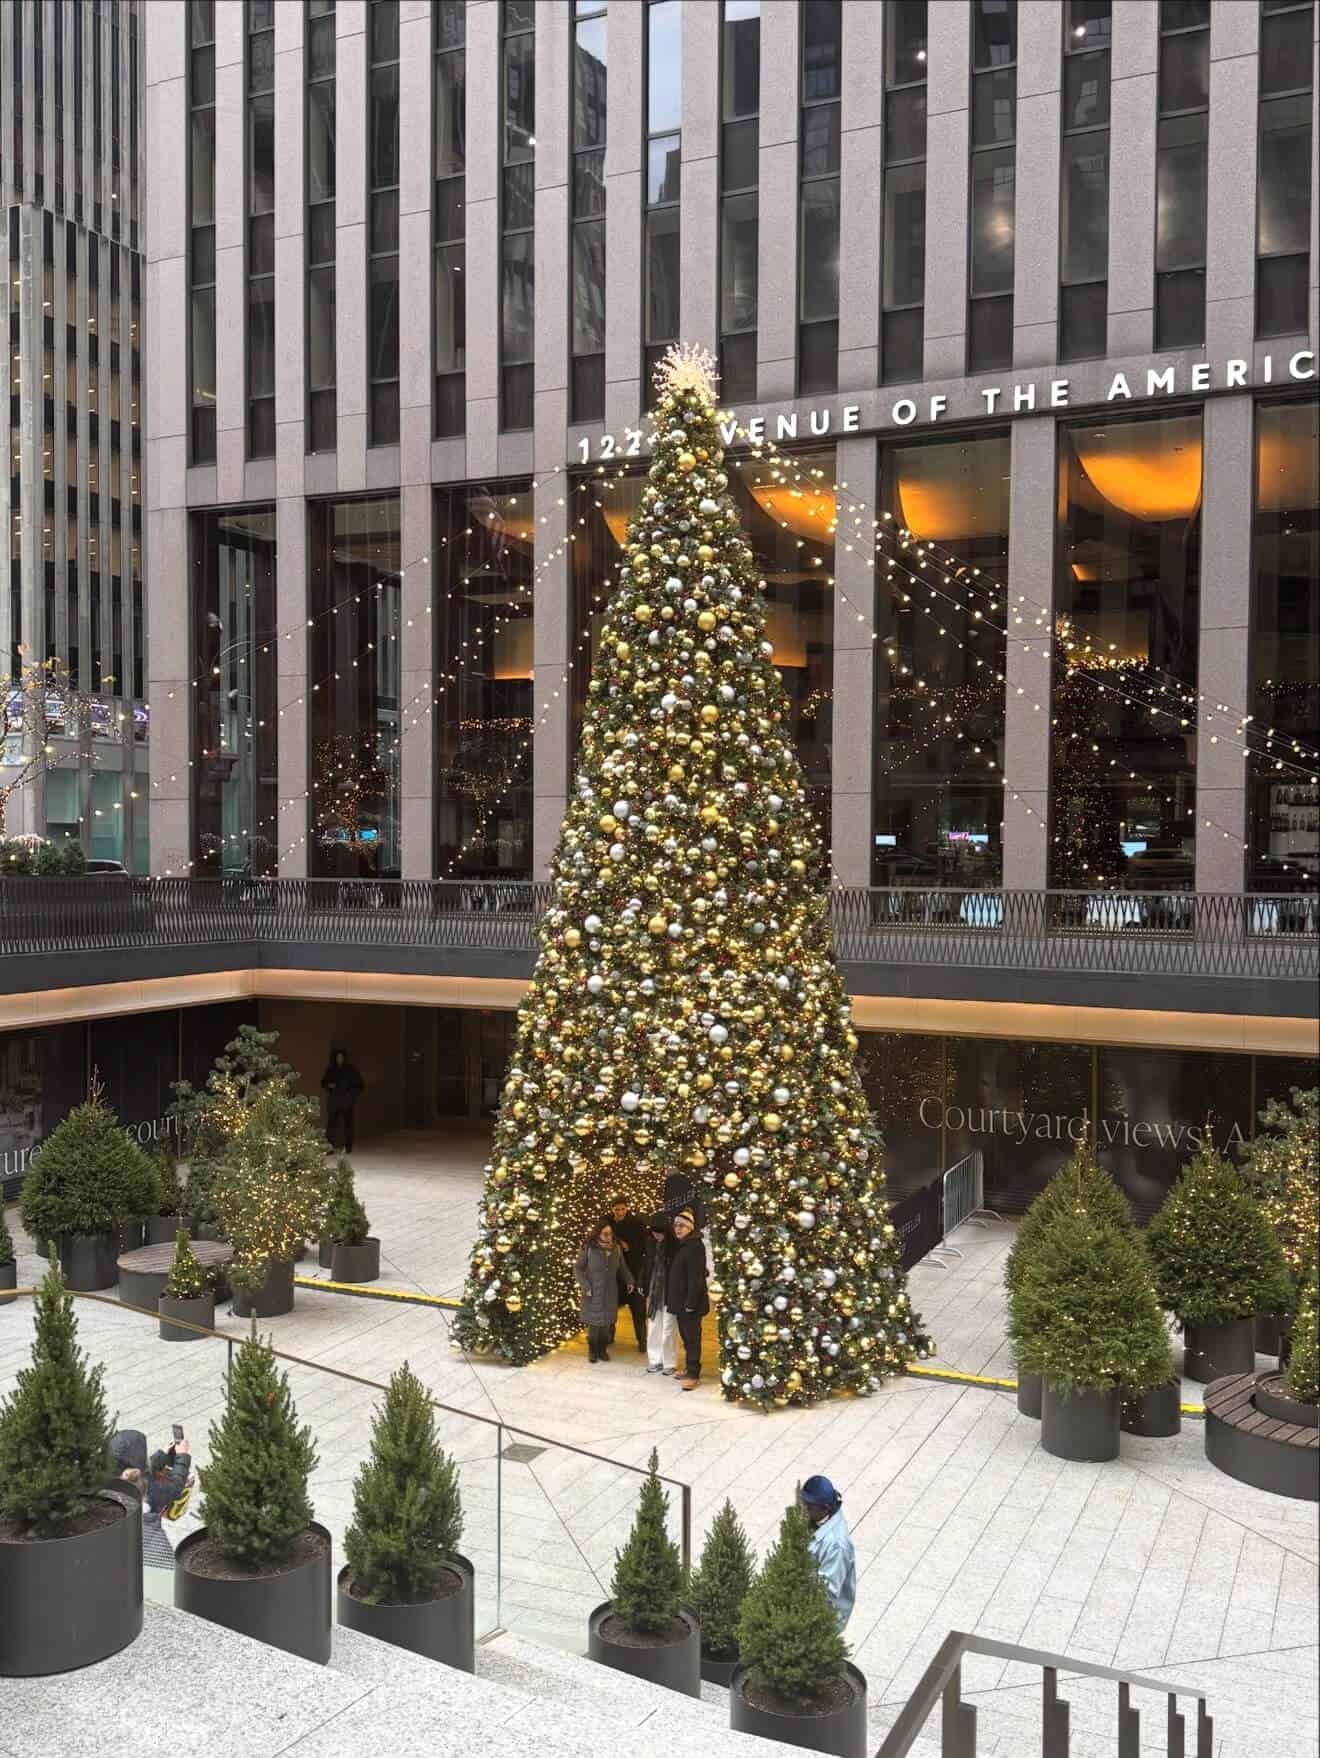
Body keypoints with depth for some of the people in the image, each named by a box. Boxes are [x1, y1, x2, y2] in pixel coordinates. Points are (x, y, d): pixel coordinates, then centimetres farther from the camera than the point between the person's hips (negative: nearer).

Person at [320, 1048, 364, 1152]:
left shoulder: (351, 1069, 0)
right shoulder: (330, 1069, 5)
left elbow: (359, 1084, 5)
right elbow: (323, 1082, 15)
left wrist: (354, 1095, -8)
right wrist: (329, 1085, -6)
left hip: (347, 1101, -1)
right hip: (333, 1100, 1)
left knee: (347, 1123, 0)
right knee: (331, 1122, -8)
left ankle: (348, 1146, 6)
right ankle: (329, 1145, -9)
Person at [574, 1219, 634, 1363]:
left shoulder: (616, 1249, 3)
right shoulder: (589, 1249, -10)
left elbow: (621, 1268, 15)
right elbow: (577, 1268, -5)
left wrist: (628, 1281, 2)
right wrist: (585, 1286, -12)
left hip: (610, 1293, 3)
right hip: (593, 1293, -3)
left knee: (606, 1322, 6)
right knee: (594, 1323, 0)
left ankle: (603, 1350, 21)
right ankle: (592, 1351, 16)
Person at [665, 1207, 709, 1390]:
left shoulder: (695, 1245, -16)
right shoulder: (679, 1245, 13)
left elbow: (696, 1276, -21)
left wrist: (690, 1302, -23)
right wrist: (673, 1299, 13)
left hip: (690, 1301, -9)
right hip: (680, 1300, 9)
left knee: (692, 1337, -4)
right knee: (685, 1336, 16)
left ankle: (693, 1374, -1)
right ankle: (690, 1368, 26)